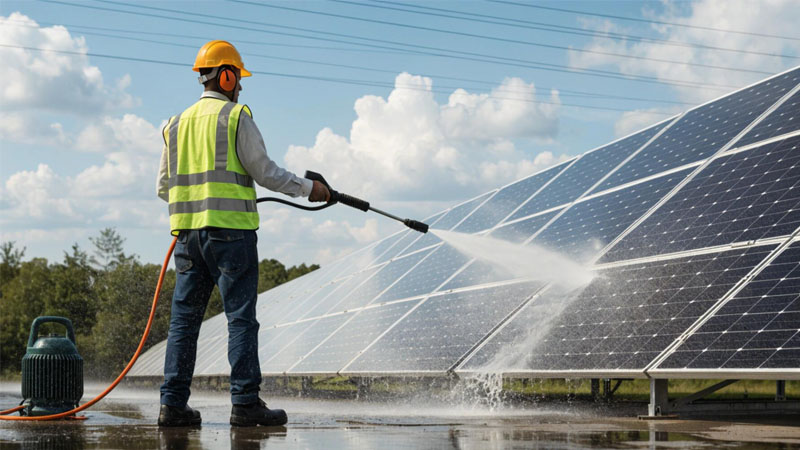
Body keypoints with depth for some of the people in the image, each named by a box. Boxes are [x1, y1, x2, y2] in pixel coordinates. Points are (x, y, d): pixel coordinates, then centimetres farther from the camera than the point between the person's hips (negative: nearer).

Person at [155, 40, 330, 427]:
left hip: (187, 231, 6)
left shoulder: (177, 124, 15)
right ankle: (245, 402, -4)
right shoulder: (236, 117, -4)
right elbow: (264, 171, -6)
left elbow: (163, 187, 18)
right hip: (230, 229, -6)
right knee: (241, 318, -3)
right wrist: (308, 188, 5)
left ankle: (173, 404, 8)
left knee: (184, 318, 8)